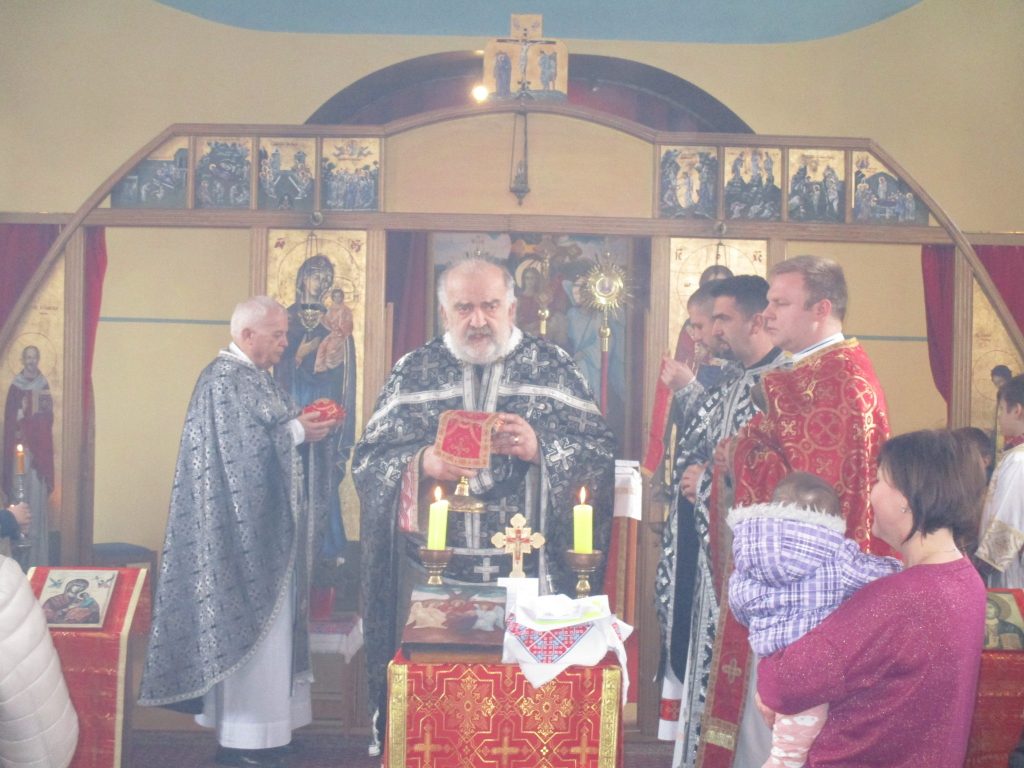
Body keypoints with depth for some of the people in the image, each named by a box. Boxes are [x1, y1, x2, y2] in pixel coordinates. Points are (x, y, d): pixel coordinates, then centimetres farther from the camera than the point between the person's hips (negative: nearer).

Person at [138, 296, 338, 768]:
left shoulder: (259, 376, 15)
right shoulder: (223, 380, -14)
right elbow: (240, 450, -22)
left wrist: (310, 427, 1)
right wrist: (297, 432, -15)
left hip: (270, 527, 10)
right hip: (246, 531, -10)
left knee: (270, 620, 13)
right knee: (249, 625, -4)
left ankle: (265, 725, 21)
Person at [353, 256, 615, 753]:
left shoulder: (552, 367, 5)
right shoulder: (413, 371, 9)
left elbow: (603, 453, 1)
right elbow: (367, 461, 6)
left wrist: (541, 448, -16)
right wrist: (420, 463, -13)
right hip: (434, 571, 1)